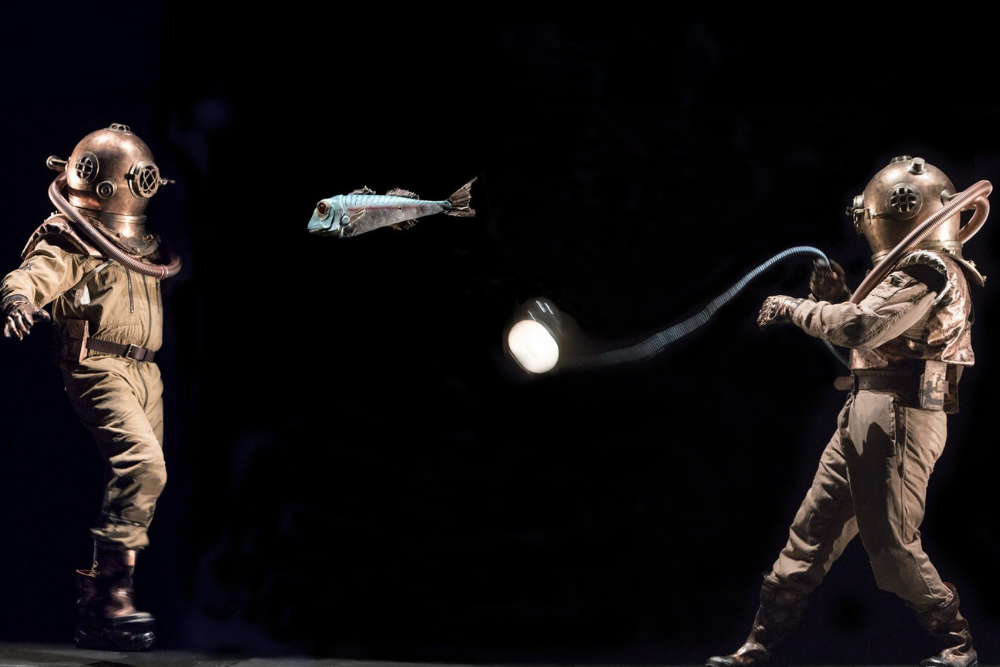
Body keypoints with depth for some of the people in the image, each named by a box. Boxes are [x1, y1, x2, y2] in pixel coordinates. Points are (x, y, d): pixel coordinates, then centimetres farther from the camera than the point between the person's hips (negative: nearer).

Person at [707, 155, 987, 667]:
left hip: (898, 416, -10)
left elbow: (860, 327, -24)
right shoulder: (914, 270, 19)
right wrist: (835, 296, 8)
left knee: (891, 544, -5)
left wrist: (794, 308, -10)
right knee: (813, 529, 9)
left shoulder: (930, 271, -14)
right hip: (864, 414, 10)